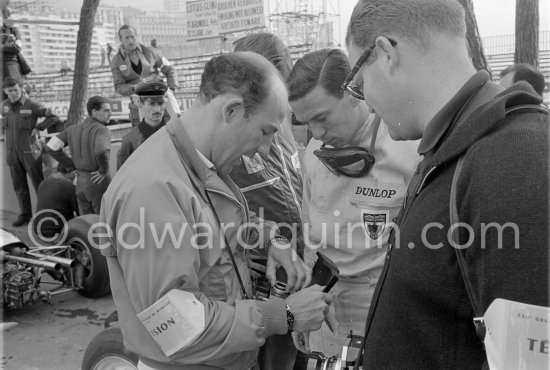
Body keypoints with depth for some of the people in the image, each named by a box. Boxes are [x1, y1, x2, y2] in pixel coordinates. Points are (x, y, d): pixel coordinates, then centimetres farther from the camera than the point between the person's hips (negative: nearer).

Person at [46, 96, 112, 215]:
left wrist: (73, 164, 9)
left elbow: (52, 147, 6)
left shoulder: (73, 129, 7)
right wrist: (104, 171, -16)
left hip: (80, 183, 7)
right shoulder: (102, 130, -15)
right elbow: (101, 152, -34)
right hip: (98, 183, -7)